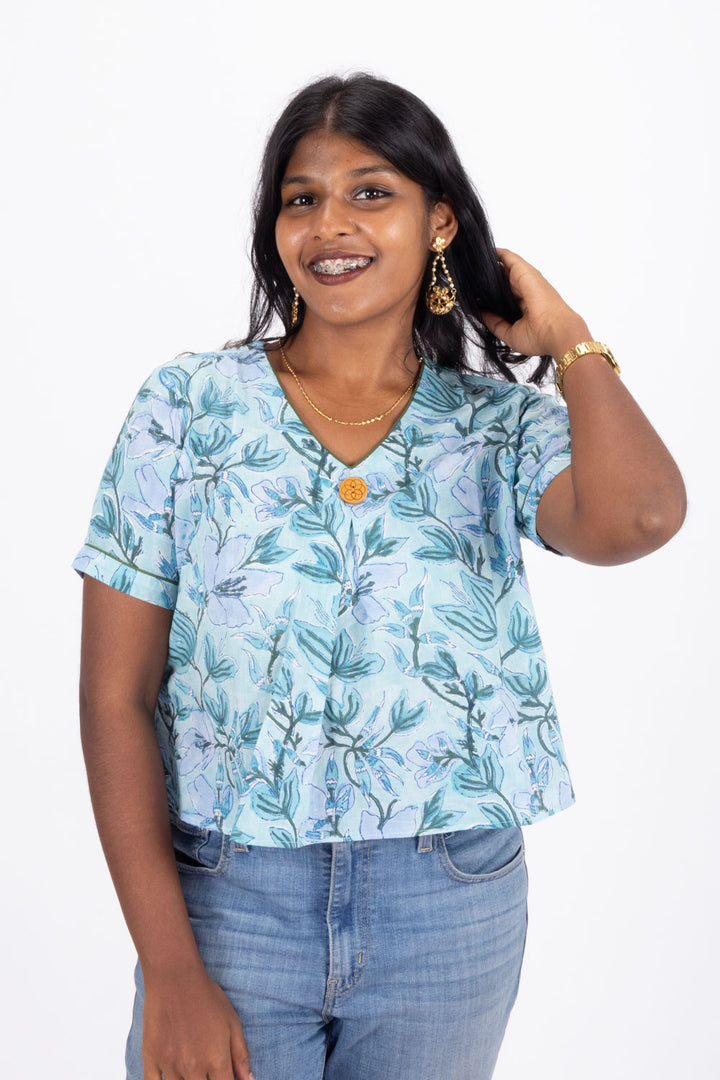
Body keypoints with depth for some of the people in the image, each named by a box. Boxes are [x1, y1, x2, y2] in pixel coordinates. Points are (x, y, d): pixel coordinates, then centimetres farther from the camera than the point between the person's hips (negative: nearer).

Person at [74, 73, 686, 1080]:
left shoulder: (506, 424, -1)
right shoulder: (188, 407, -3)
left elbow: (638, 517, -24)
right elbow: (117, 696, -5)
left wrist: (565, 338, -7)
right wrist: (169, 970, -9)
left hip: (453, 913, 1)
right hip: (229, 894, -1)